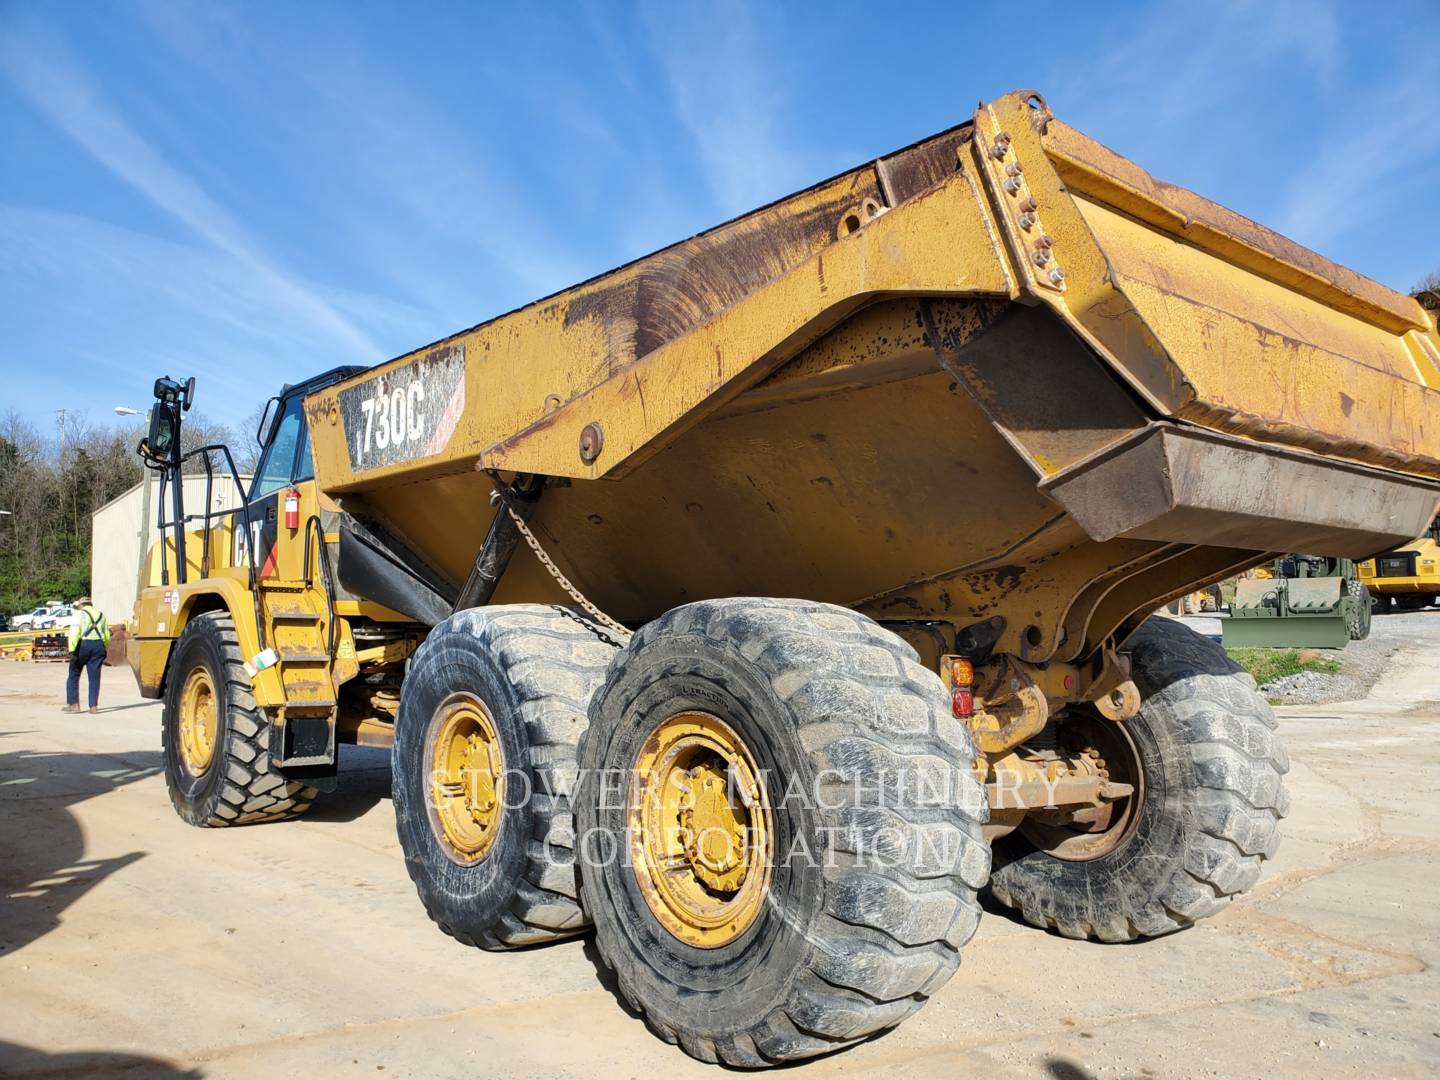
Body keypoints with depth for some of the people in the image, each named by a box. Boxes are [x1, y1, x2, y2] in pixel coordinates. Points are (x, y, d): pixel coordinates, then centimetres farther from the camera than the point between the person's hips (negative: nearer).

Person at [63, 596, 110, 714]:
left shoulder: (79, 613, 2)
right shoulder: (101, 614, 18)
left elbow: (74, 632, -12)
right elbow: (107, 635, 15)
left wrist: (71, 650, -16)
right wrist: (104, 649, 24)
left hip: (83, 645, -4)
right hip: (98, 645, 4)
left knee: (74, 675, 9)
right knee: (94, 677, 5)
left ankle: (73, 704, 8)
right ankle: (94, 706, 3)